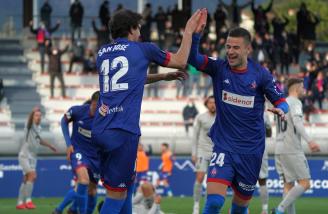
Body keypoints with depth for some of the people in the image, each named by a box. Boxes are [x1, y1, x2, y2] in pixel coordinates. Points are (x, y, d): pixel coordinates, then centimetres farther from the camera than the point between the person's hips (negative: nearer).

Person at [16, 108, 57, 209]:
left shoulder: (38, 128, 12)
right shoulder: (30, 126, -11)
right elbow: (30, 120, -36)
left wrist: (49, 145, 38)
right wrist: (34, 111, -54)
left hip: (33, 157, 8)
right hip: (25, 155, -8)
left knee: (26, 179, 7)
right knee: (32, 175, -20)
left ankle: (20, 203, 11)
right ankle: (28, 201, -18)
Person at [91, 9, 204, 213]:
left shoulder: (102, 53, 20)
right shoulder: (142, 49, 4)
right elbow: (181, 61, 18)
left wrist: (163, 77, 41)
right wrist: (189, 31, 29)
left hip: (100, 129, 7)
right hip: (122, 131, -7)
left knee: (127, 182, 24)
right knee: (117, 195, -5)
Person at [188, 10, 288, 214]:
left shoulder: (261, 74, -5)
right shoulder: (219, 68, -5)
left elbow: (281, 101, 0)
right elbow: (192, 58, -19)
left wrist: (280, 109, -24)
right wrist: (196, 32, -35)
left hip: (251, 150, 1)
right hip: (224, 147, -1)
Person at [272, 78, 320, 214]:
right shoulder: (295, 102, -6)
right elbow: (297, 122, -22)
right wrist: (309, 141, -33)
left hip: (279, 150, 9)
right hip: (292, 150, -9)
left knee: (289, 185, 8)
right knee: (304, 183, -8)